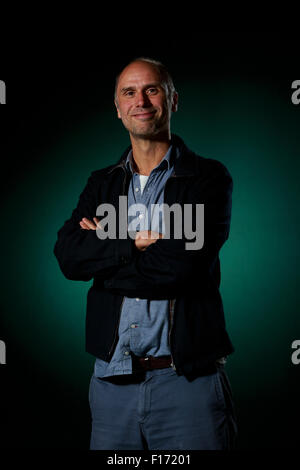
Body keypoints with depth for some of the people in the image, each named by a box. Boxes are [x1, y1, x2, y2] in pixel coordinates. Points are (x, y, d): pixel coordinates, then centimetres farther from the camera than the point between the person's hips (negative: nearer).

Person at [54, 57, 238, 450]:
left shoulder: (209, 178, -1)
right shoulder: (101, 183, 12)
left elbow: (185, 263, -17)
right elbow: (67, 255, -4)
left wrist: (106, 248, -8)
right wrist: (137, 242, -15)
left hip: (188, 378, -4)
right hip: (112, 377, 4)